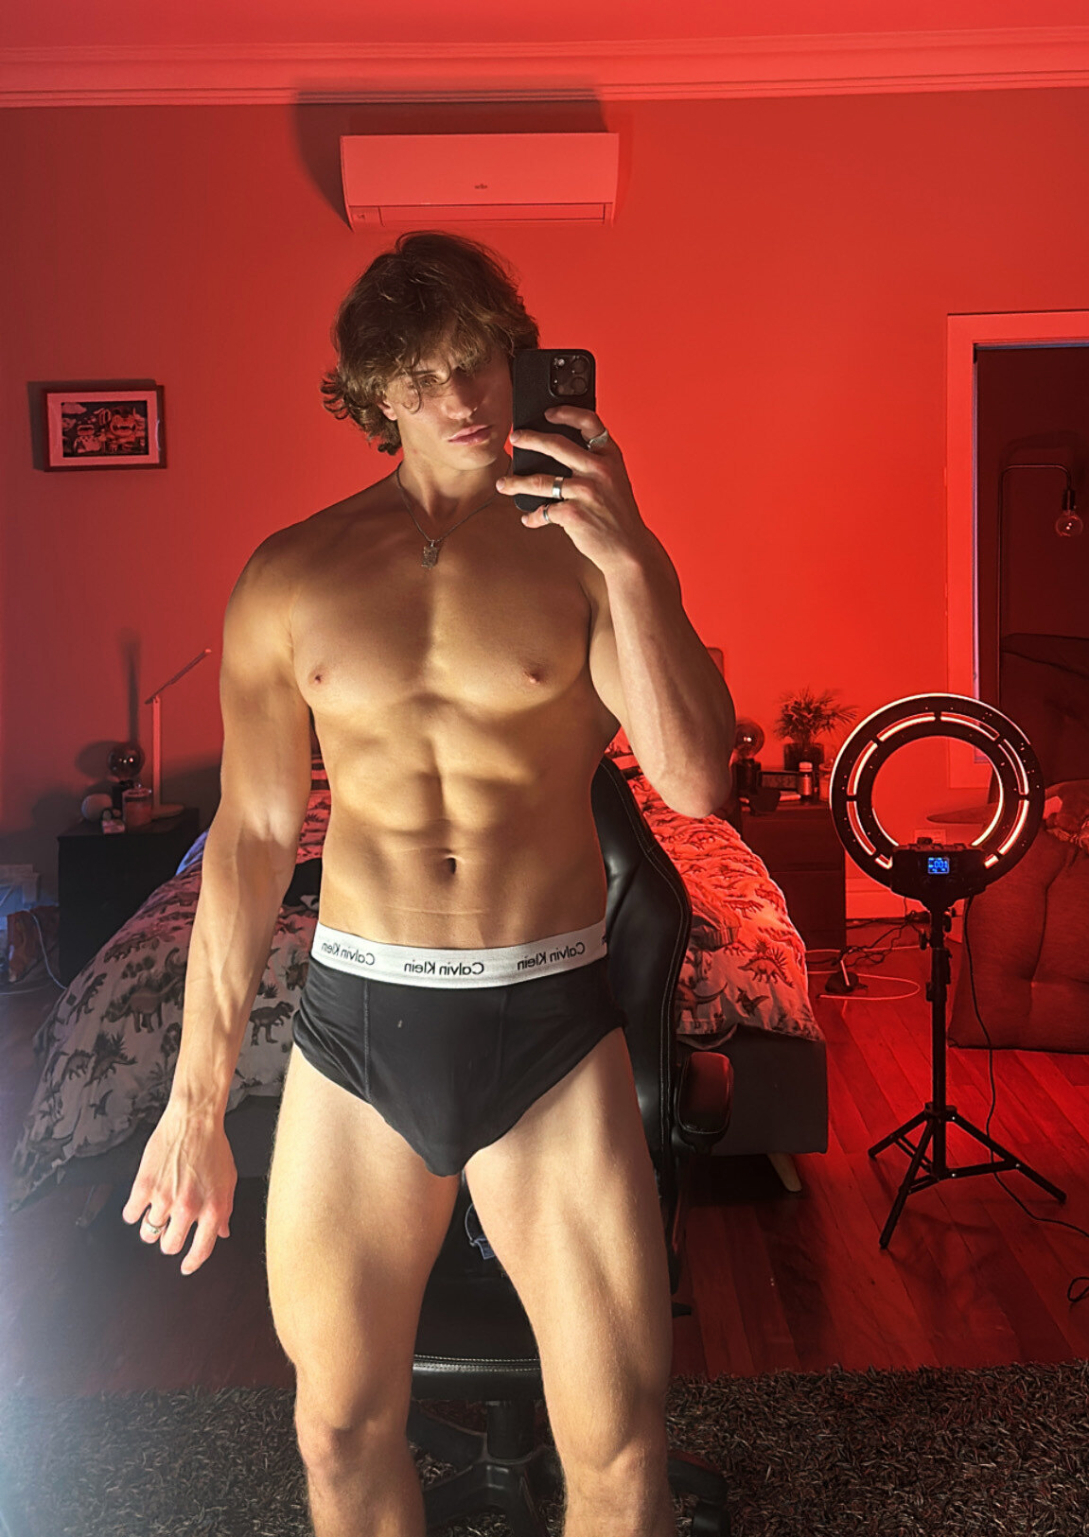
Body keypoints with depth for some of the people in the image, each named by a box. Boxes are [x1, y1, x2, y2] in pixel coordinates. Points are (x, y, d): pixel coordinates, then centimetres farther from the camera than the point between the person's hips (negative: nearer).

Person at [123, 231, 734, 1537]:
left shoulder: (588, 550, -1)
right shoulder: (290, 578, 2)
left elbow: (695, 782, -11)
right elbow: (250, 839, 5)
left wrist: (631, 561, -23)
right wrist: (195, 1100, 6)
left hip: (553, 1031, -1)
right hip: (357, 1030, 2)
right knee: (341, 1429, 16)